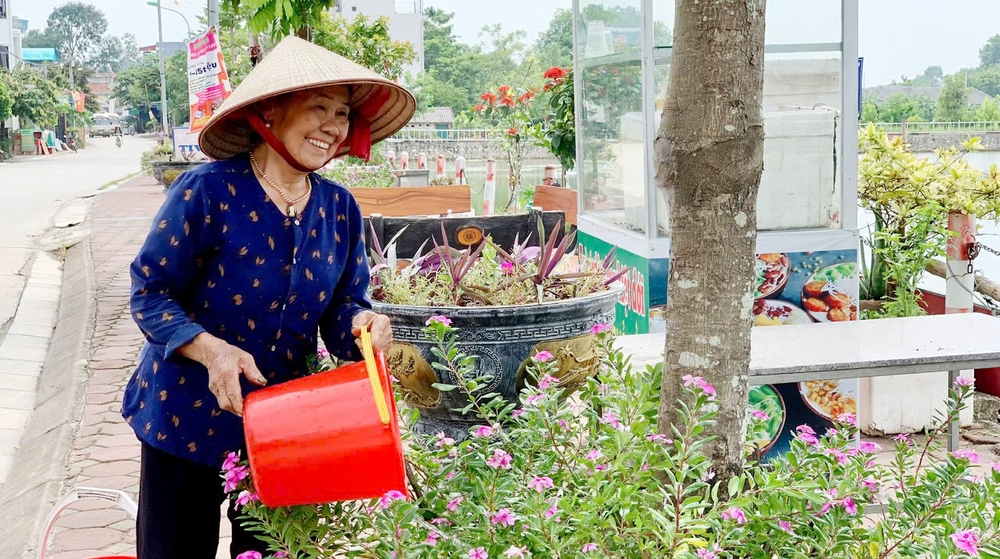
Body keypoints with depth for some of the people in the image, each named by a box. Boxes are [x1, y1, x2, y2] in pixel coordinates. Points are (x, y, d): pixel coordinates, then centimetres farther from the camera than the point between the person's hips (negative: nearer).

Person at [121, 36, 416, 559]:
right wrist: (211, 349, -29)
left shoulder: (340, 208, -1)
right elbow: (150, 291, -12)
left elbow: (341, 307, 2)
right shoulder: (208, 190, -16)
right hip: (187, 415, -4)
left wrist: (361, 322, -22)